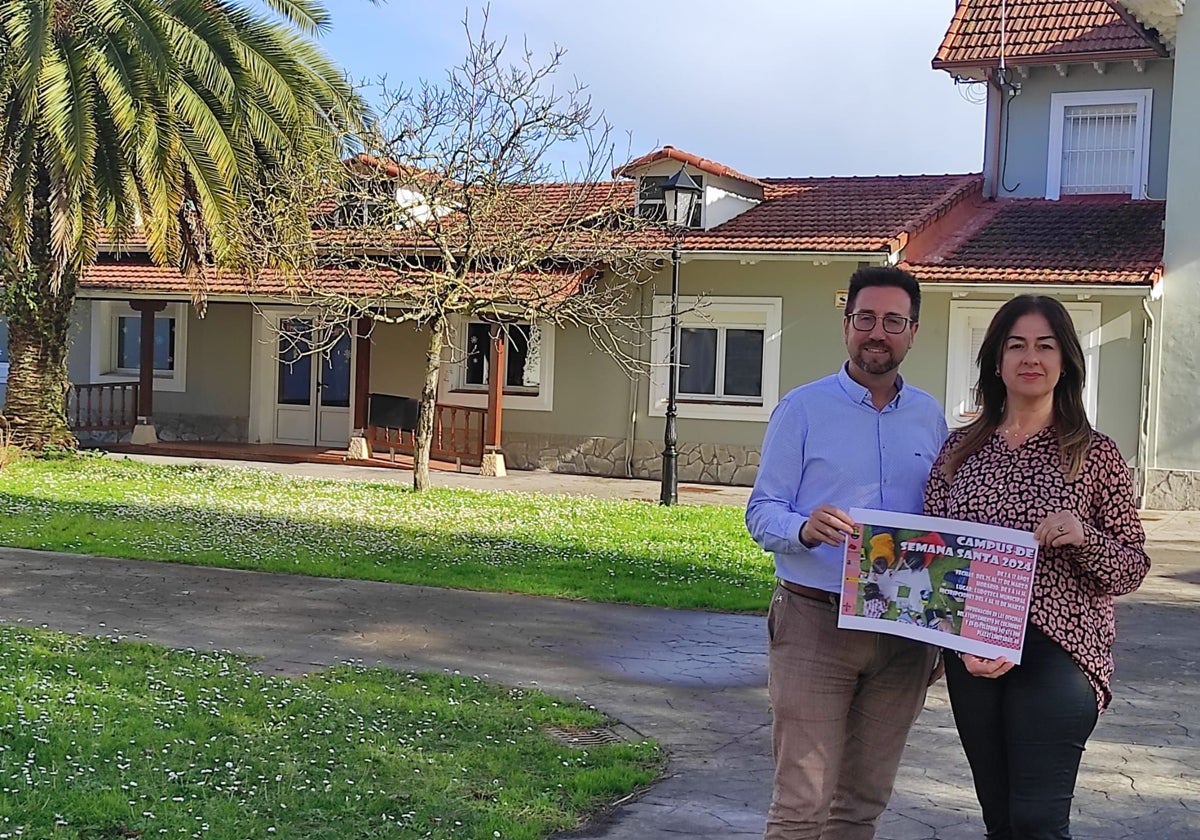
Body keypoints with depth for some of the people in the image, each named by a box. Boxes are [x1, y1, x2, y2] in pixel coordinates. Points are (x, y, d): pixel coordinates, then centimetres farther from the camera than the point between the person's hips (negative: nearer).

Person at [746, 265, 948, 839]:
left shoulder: (929, 416, 11)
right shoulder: (803, 409, -1)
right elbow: (761, 513, -4)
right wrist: (806, 528, -27)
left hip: (903, 632, 4)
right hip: (816, 622, -4)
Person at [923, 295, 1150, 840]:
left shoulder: (1096, 456, 0)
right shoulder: (961, 449, 7)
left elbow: (1132, 569, 2)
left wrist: (1084, 539, -20)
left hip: (1058, 652, -3)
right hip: (972, 655, 3)